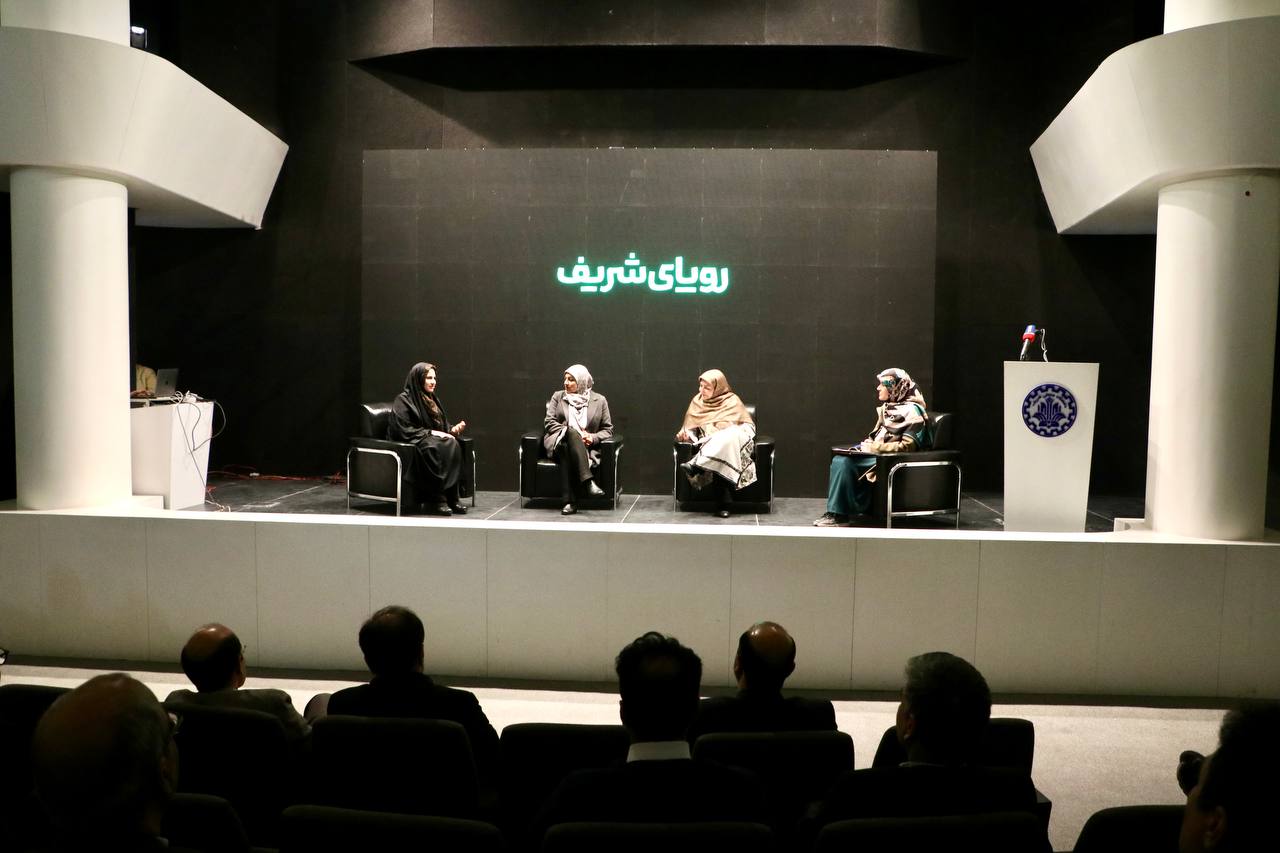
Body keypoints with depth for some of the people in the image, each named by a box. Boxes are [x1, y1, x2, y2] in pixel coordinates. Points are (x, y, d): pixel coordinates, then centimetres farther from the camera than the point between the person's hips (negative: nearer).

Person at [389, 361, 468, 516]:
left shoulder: (432, 399, 18)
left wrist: (453, 429, -1)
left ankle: (451, 498, -28)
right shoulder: (403, 400, -4)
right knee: (434, 448, -38)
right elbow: (404, 430, -13)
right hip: (411, 444, -6)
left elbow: (443, 424, 22)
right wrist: (431, 433, -17)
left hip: (432, 440, 6)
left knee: (453, 445, -27)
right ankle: (435, 500, -34)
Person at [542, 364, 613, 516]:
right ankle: (588, 481, -50)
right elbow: (549, 423, 6)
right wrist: (572, 433, -9)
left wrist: (593, 437, -10)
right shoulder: (558, 397, 18)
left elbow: (608, 429, 11)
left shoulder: (599, 400, 14)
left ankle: (569, 501, -45)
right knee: (572, 431, -37)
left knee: (567, 451, -38)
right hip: (558, 442, 0)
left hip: (587, 448, 0)